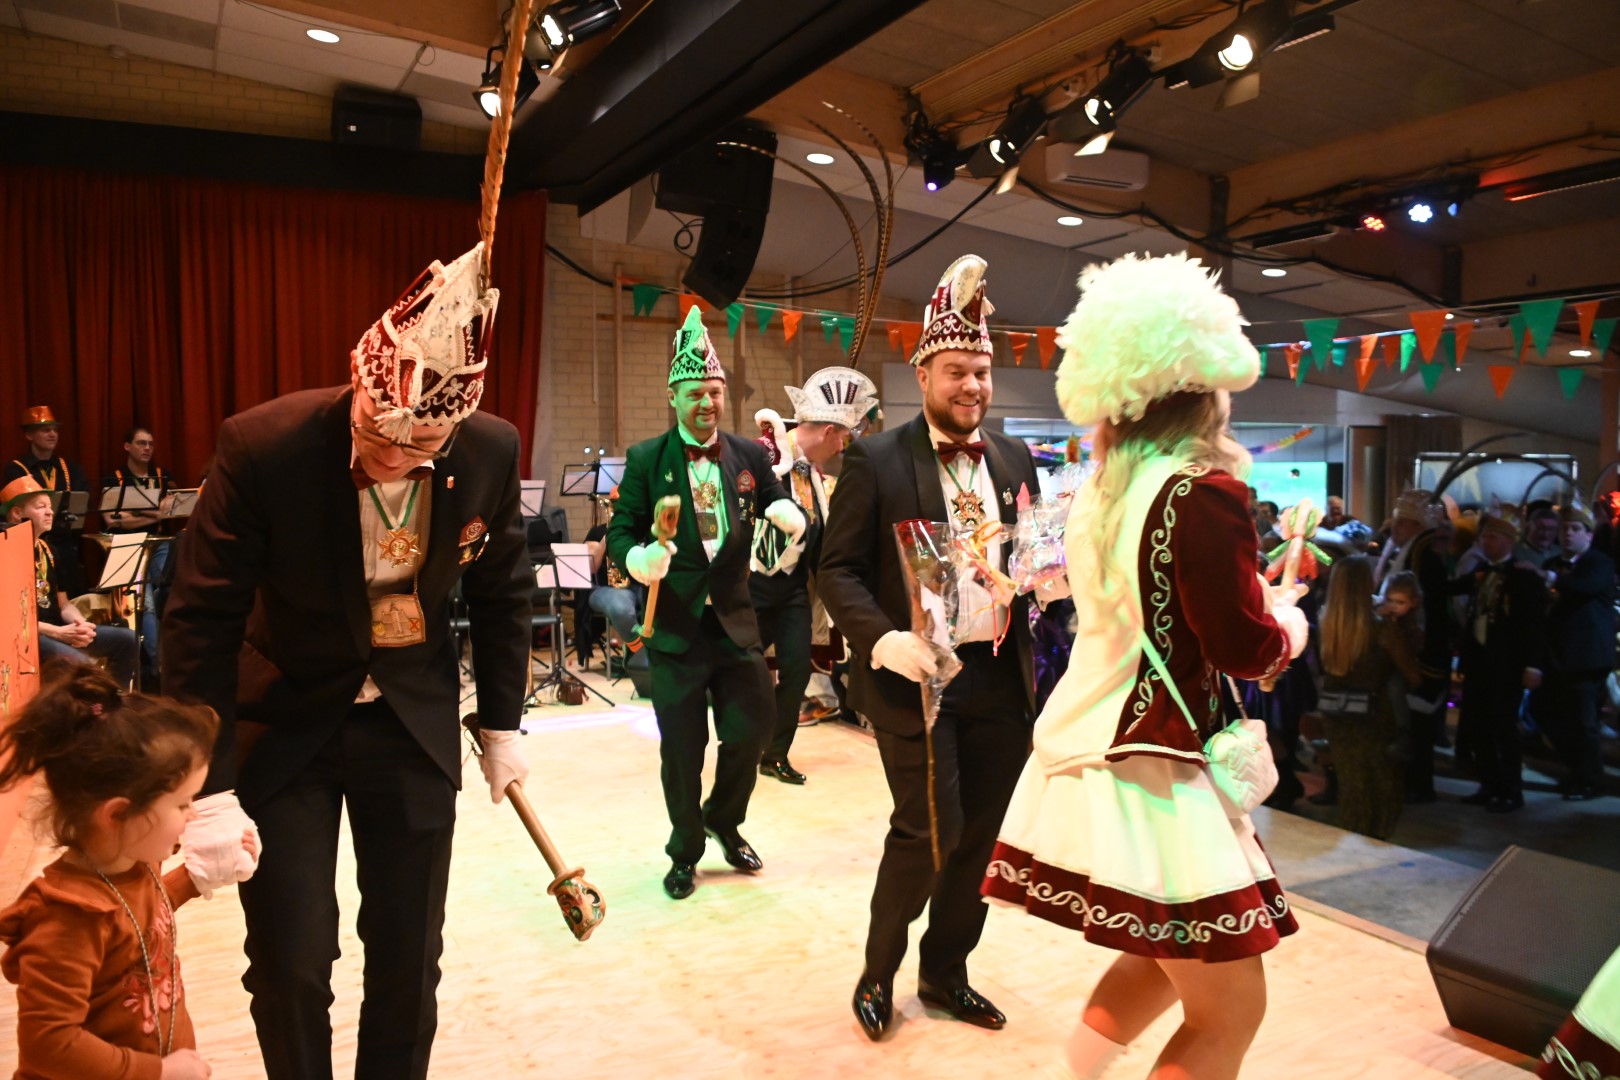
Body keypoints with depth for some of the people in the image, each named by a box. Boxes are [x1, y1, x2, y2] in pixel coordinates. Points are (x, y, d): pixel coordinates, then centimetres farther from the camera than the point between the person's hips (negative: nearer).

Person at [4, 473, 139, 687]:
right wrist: (58, 632, -22)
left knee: (128, 639, 0)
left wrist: (80, 623, -4)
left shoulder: (48, 549, 15)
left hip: (59, 628, 9)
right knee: (78, 662, -34)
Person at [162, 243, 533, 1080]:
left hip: (414, 722, 2)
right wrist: (210, 788, -18)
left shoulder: (492, 452, -15)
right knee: (290, 964, 6)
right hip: (285, 724, -1)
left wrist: (502, 724, 5)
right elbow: (201, 622, -16)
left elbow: (502, 593, 1)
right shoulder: (263, 446, -23)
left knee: (409, 956, 11)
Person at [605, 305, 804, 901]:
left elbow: (782, 509, 4)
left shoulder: (750, 455, 3)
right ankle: (684, 852, 32)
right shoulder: (645, 460, -3)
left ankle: (724, 821, 39)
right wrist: (640, 558, -25)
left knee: (751, 729, 9)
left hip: (736, 621, 2)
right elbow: (620, 535, -3)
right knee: (681, 751, 8)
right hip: (674, 628, -2)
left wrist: (785, 512, -20)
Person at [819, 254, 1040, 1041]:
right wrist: (883, 639, -24)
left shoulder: (1015, 460, 10)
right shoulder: (875, 461, -6)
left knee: (977, 838, 14)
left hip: (1000, 679, 6)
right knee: (929, 830, -5)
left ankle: (944, 974, 36)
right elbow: (837, 569, -8)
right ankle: (878, 973, 22)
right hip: (913, 674, -5)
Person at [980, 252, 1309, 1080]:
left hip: (1087, 754, 9)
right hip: (1149, 771, -9)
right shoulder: (1203, 491, -16)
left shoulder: (1102, 487, 7)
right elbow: (1247, 648, -13)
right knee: (1230, 1010, 5)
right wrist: (1291, 626, 7)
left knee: (1165, 957, 26)